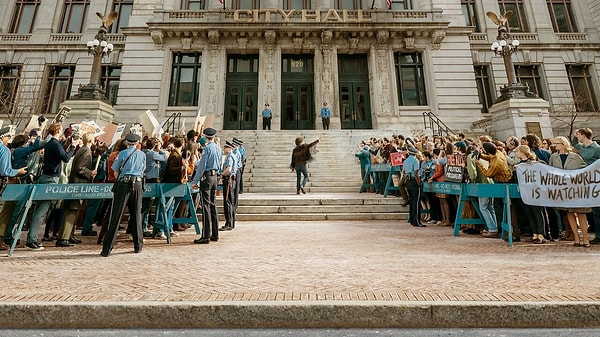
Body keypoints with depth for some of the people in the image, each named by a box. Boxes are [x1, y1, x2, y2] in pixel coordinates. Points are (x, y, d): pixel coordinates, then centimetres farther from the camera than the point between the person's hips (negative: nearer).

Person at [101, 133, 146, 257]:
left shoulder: (122, 153, -1)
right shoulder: (142, 154, 7)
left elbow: (116, 173, 4)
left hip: (124, 183, -2)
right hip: (138, 184, 3)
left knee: (116, 216, 1)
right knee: (136, 215, 11)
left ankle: (107, 249, 3)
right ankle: (138, 246, 18)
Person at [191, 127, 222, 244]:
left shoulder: (207, 148, -12)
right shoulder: (218, 148, 10)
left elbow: (202, 166, -14)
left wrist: (195, 181, -8)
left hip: (206, 177, -8)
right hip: (215, 176, 8)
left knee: (206, 206, -4)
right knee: (213, 205, 13)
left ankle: (206, 236, 0)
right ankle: (215, 234, 19)